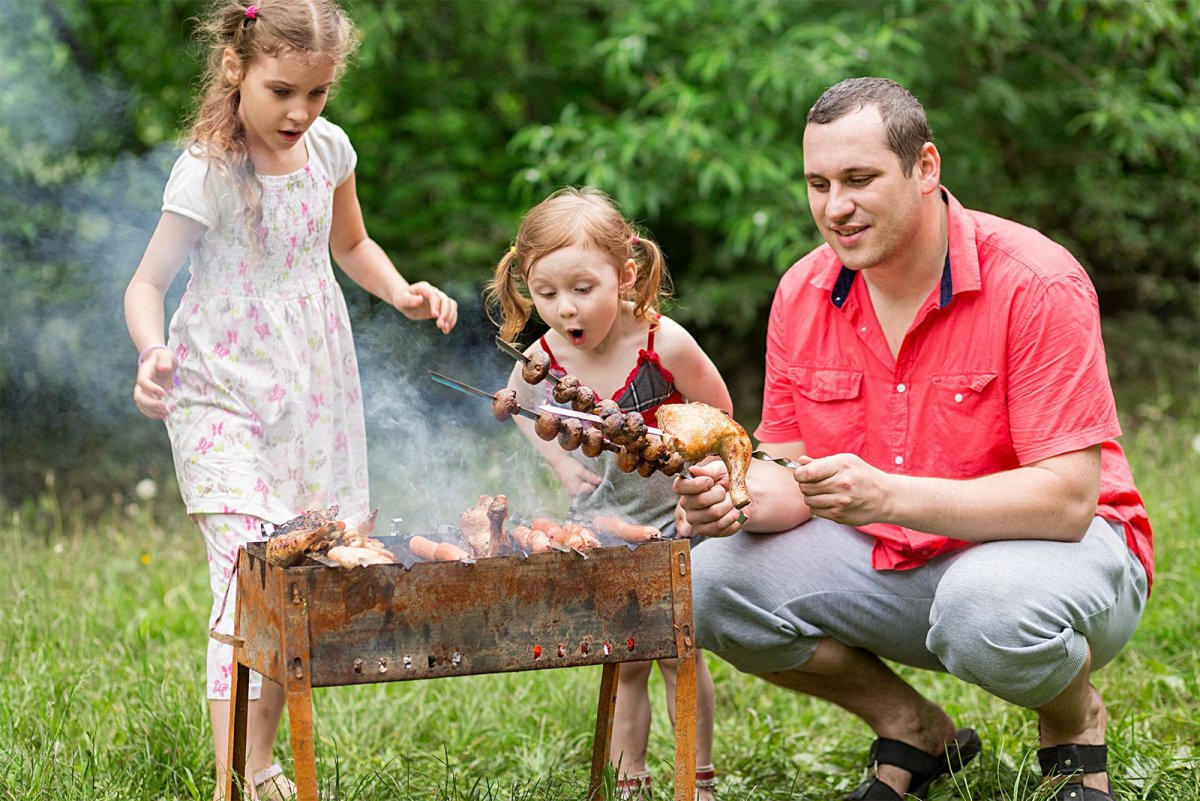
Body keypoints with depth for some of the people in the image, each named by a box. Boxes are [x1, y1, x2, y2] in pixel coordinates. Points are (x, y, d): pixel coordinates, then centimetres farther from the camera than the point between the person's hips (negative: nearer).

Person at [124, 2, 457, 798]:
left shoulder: (327, 147, 2)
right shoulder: (209, 173, -15)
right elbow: (147, 284, -12)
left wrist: (402, 292, 3)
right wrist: (153, 354, -32)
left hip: (314, 393, 6)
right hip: (224, 395, -6)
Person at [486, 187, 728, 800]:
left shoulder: (664, 344, -24)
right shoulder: (542, 359, -15)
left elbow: (718, 416, -9)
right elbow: (519, 407, 10)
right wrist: (561, 463, -2)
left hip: (672, 520, -3)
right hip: (598, 530, 3)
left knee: (677, 651, 4)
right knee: (623, 664, 11)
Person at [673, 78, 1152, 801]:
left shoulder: (1036, 285, -21)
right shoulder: (803, 294, -3)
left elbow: (1066, 499, -26)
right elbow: (791, 472, 3)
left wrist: (888, 496, -38)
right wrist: (741, 497, -23)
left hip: (1064, 546, -5)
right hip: (894, 564, 6)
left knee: (987, 608, -40)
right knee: (714, 582, -14)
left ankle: (1076, 723, -1)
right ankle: (912, 733, 7)